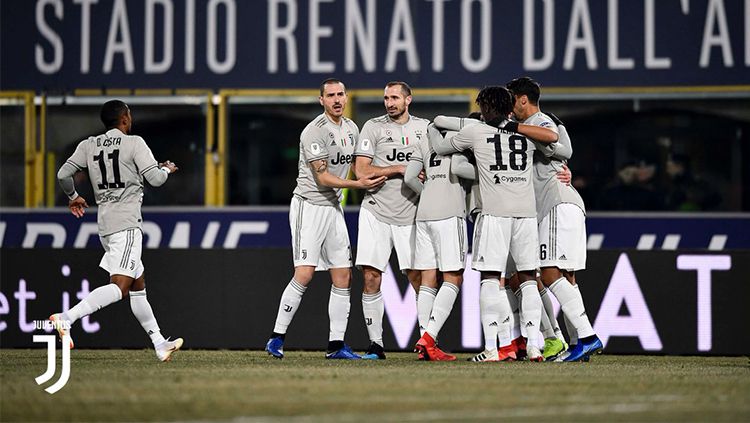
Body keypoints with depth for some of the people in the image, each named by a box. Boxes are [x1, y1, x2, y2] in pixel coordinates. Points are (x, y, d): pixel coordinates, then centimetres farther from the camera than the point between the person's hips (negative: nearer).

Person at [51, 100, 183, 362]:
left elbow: (63, 174, 7)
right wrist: (166, 169, 15)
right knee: (120, 287, -16)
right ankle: (67, 318, -32)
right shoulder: (134, 143, -5)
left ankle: (160, 345, 19)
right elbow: (156, 179, -8)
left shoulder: (88, 146, 11)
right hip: (126, 224, -8)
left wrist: (73, 197, 26)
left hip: (105, 223, 8)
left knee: (138, 285, 15)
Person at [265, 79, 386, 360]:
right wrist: (358, 184, -20)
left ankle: (336, 344, 8)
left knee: (343, 277, 4)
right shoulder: (315, 132, -16)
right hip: (309, 206, -8)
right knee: (304, 274, -16)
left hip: (334, 207, 8)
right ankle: (277, 339, -8)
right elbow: (322, 178, -17)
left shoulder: (351, 128, 10)